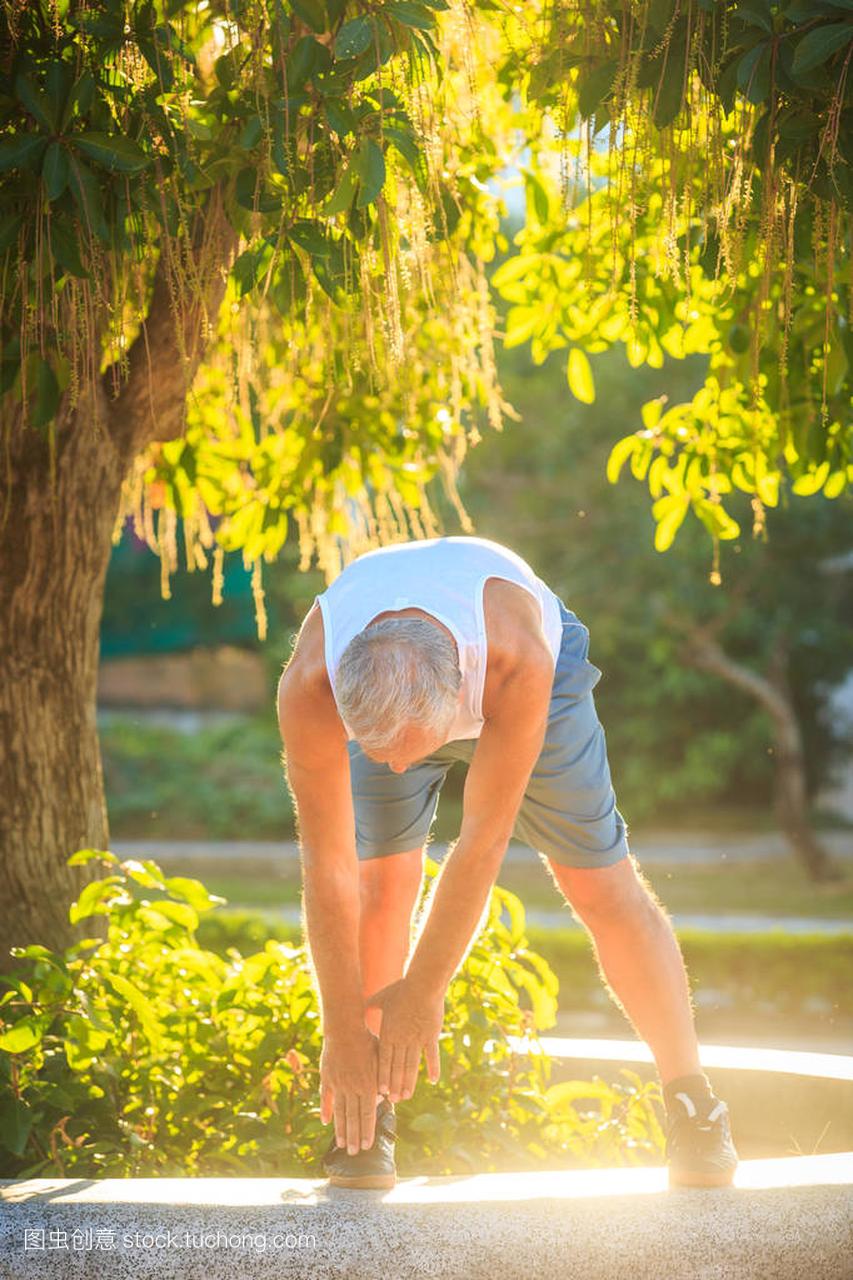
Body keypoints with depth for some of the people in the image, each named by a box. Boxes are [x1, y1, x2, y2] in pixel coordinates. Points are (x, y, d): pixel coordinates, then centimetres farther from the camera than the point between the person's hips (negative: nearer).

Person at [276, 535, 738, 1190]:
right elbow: (327, 866, -33)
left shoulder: (521, 662, -47)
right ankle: (365, 1125, -6)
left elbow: (482, 843, -37)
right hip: (377, 693, 1)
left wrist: (423, 992, -29)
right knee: (382, 878, -17)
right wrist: (344, 1030, -28)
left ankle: (694, 1109, 9)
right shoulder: (309, 686, -41)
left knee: (601, 883, -3)